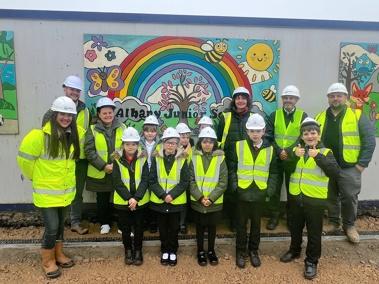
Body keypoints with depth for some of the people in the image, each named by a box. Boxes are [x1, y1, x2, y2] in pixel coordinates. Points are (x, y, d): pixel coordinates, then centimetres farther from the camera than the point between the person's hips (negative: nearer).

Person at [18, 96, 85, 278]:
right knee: (51, 227, -1)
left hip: (66, 191, 5)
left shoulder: (75, 135, -3)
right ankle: (48, 261, 23)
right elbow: (24, 159, -12)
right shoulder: (40, 135, -20)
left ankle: (58, 254, 39)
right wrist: (37, 177, 0)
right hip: (46, 192, -5)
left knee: (60, 225, 19)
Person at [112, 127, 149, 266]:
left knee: (139, 227, 12)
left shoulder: (143, 158, -4)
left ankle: (138, 251, 29)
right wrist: (128, 198, -17)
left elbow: (145, 180, -8)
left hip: (140, 201, 0)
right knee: (125, 228, 13)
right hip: (123, 201, 0)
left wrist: (136, 198, -18)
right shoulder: (117, 159, -5)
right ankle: (128, 251, 32)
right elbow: (117, 182, -9)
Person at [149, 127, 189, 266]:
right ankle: (165, 251, 32)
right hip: (159, 201, 1)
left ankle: (173, 252, 31)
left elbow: (184, 182, -7)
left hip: (176, 201, -1)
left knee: (174, 228, 13)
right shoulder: (156, 158, -4)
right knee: (163, 228, 15)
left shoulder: (182, 159, -6)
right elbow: (152, 181, -6)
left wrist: (172, 195, -18)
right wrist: (163, 195, -17)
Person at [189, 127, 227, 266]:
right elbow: (191, 181, -5)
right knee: (200, 227, 14)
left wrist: (211, 198, -15)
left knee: (212, 227, 15)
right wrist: (200, 197, -15)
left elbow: (223, 182, -7)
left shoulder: (220, 158, -5)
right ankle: (200, 251, 32)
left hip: (215, 202, 0)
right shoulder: (194, 158, -4)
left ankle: (211, 251, 34)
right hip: (198, 201, 0)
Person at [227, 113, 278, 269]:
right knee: (241, 223, 11)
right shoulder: (238, 146, -3)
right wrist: (234, 186, -9)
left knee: (256, 224, 16)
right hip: (242, 192, -1)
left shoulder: (270, 149, 1)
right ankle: (240, 251, 28)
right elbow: (231, 168, -1)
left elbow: (273, 172, 5)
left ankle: (253, 251, 34)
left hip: (260, 194, 1)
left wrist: (270, 189, -5)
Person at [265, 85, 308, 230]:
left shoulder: (303, 116, 1)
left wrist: (288, 151, -19)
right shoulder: (274, 115, 5)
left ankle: (291, 217, 24)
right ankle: (274, 216, 20)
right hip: (276, 158, 1)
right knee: (275, 188, 7)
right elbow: (268, 136, -3)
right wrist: (279, 151, -16)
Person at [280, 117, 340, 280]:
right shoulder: (297, 150, 5)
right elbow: (287, 169, -6)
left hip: (315, 199, -4)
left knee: (314, 232, 8)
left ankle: (311, 261, 24)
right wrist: (294, 156, -22)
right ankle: (294, 250, 42)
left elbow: (335, 172, -20)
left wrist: (318, 157, -29)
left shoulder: (325, 152, -5)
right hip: (295, 197, 4)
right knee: (296, 228, 21)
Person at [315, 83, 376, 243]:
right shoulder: (320, 118, 6)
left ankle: (349, 226, 24)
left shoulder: (357, 116, -3)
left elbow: (369, 140, -6)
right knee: (331, 197, 14)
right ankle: (333, 222, 31)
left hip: (349, 167, -3)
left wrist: (362, 163, -11)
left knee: (349, 197, 4)